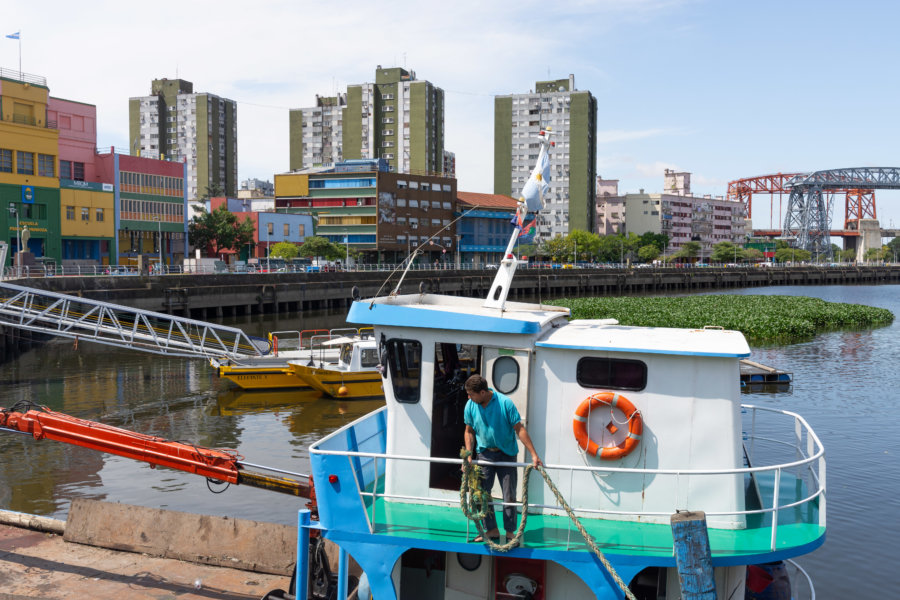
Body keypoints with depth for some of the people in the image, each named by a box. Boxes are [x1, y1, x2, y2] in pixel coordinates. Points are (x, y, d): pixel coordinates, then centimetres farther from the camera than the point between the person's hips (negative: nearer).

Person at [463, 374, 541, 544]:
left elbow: (520, 429, -14)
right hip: (484, 453, 3)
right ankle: (491, 530, 18)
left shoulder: (505, 403, -18)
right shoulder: (470, 406, -6)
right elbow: (469, 432, 7)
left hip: (506, 454, -3)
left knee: (509, 496, 0)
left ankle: (510, 532, 13)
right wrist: (468, 455, -5)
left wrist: (534, 455, -16)